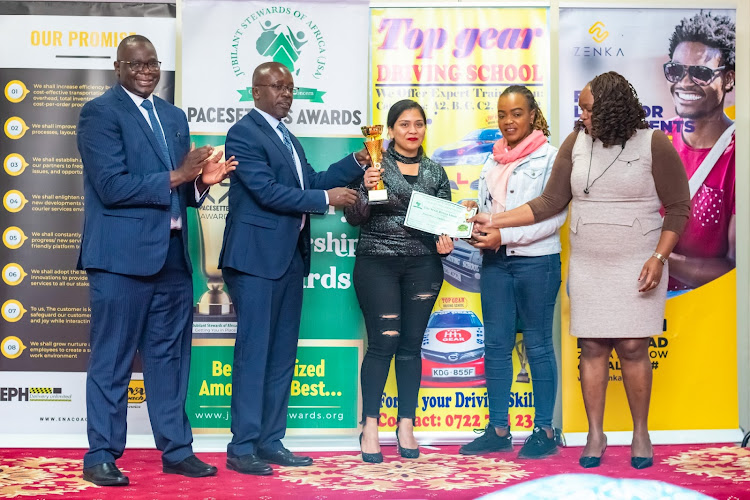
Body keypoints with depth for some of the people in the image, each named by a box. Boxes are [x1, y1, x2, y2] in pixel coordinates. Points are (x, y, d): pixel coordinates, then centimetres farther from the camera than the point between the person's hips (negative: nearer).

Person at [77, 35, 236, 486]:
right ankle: (101, 455, 11)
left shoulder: (175, 117, 17)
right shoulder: (100, 112, -6)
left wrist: (202, 181, -3)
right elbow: (112, 186, -16)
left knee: (170, 356, 13)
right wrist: (175, 177, -13)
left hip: (173, 254, 7)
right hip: (123, 254, -7)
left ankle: (176, 449, 22)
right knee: (112, 360, 1)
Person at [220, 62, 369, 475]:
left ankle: (270, 442, 17)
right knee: (253, 352, -6)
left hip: (290, 257, 9)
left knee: (282, 355, 10)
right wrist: (326, 199, -14)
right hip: (256, 257, -9)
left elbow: (311, 181, 18)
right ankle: (242, 448, 1)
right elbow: (267, 191, -17)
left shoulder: (286, 136, 20)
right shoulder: (243, 133, -9)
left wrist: (357, 162, 8)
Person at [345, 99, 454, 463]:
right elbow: (353, 218, -4)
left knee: (411, 345, 5)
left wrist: (446, 240, -4)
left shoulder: (435, 172, 11)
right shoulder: (373, 164, 0)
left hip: (423, 265, 3)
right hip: (377, 264, -3)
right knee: (383, 342, -8)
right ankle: (370, 426, 3)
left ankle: (406, 425, 14)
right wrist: (367, 189, -21)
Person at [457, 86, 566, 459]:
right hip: (495, 262, 6)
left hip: (537, 261, -6)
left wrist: (504, 235, -17)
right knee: (495, 344, 6)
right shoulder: (493, 161, 16)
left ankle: (544, 431, 10)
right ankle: (498, 430, 14)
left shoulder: (549, 157, -4)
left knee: (538, 344, 1)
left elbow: (554, 217, -12)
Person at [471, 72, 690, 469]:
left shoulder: (653, 144, -5)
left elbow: (678, 208, -2)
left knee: (632, 347, -3)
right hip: (587, 267, 3)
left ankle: (641, 434, 15)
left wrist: (658, 258, -11)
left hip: (636, 267, -3)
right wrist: (494, 222, -1)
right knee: (592, 347, 3)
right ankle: (595, 436, 14)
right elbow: (549, 203, 5)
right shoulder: (576, 143, 4)